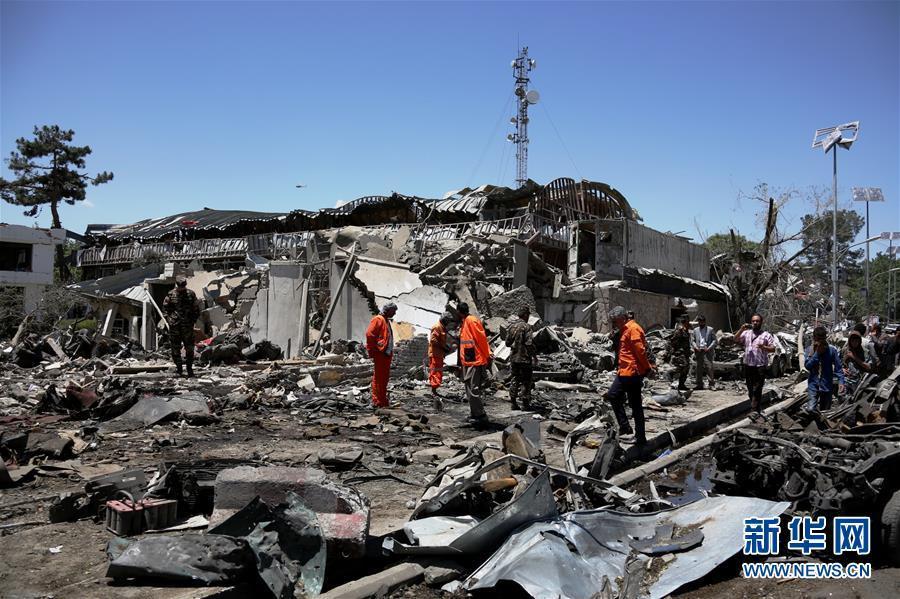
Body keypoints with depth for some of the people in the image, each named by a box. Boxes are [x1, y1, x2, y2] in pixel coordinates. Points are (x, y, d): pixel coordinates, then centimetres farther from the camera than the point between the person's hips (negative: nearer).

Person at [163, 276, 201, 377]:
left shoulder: (191, 294, 4)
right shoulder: (171, 294, 2)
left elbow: (196, 309, 11)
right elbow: (165, 308, 8)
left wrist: (193, 320, 3)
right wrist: (169, 319, -3)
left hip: (188, 325, 0)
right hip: (174, 325, 0)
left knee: (189, 347, 1)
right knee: (175, 348, 4)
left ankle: (190, 368, 10)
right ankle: (178, 368, 14)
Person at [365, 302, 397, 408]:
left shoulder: (386, 320, 20)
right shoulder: (378, 319, -9)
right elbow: (369, 334, -17)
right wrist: (372, 351, -17)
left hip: (387, 354, 10)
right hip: (380, 353, -10)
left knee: (385, 377, 13)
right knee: (378, 377, -6)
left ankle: (383, 400, 20)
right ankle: (377, 401, -3)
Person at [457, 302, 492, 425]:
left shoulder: (472, 320, -13)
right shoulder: (464, 323, 16)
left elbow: (482, 338, -16)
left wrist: (488, 356, -15)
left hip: (475, 362, -10)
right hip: (467, 363, 10)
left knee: (473, 390, -10)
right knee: (470, 390, 14)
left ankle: (481, 416, -3)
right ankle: (474, 415, 21)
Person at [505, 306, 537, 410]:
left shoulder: (512, 326, 6)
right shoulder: (526, 327, -14)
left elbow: (507, 342, 11)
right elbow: (530, 343, -18)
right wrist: (534, 355, -10)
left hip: (514, 358, 6)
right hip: (525, 358, -6)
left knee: (515, 379, 12)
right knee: (526, 381, 2)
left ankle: (514, 402, 14)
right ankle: (526, 403, 3)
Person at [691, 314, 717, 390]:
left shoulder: (710, 329, 5)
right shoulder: (695, 330, 15)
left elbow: (714, 340, 1)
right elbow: (692, 340, 14)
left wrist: (709, 348, -11)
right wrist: (695, 347, -5)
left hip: (707, 351, -3)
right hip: (698, 351, 3)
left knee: (709, 367, -10)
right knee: (699, 368, 5)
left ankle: (712, 384, -6)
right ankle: (699, 384, 11)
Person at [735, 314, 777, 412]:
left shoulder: (766, 335, 2)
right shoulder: (746, 333, 11)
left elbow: (773, 349, -2)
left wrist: (763, 347, -21)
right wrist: (741, 329, -13)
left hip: (760, 367, -4)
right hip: (748, 365, 5)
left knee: (757, 390, -9)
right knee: (750, 389, 11)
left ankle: (754, 410, -8)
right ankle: (758, 408, 25)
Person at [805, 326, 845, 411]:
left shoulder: (832, 350, -5)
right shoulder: (810, 350, -2)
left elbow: (838, 367, -3)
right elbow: (808, 366, -12)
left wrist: (841, 381, -14)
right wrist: (817, 353, -17)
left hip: (827, 386, 0)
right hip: (813, 385, 0)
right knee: (810, 410, -15)